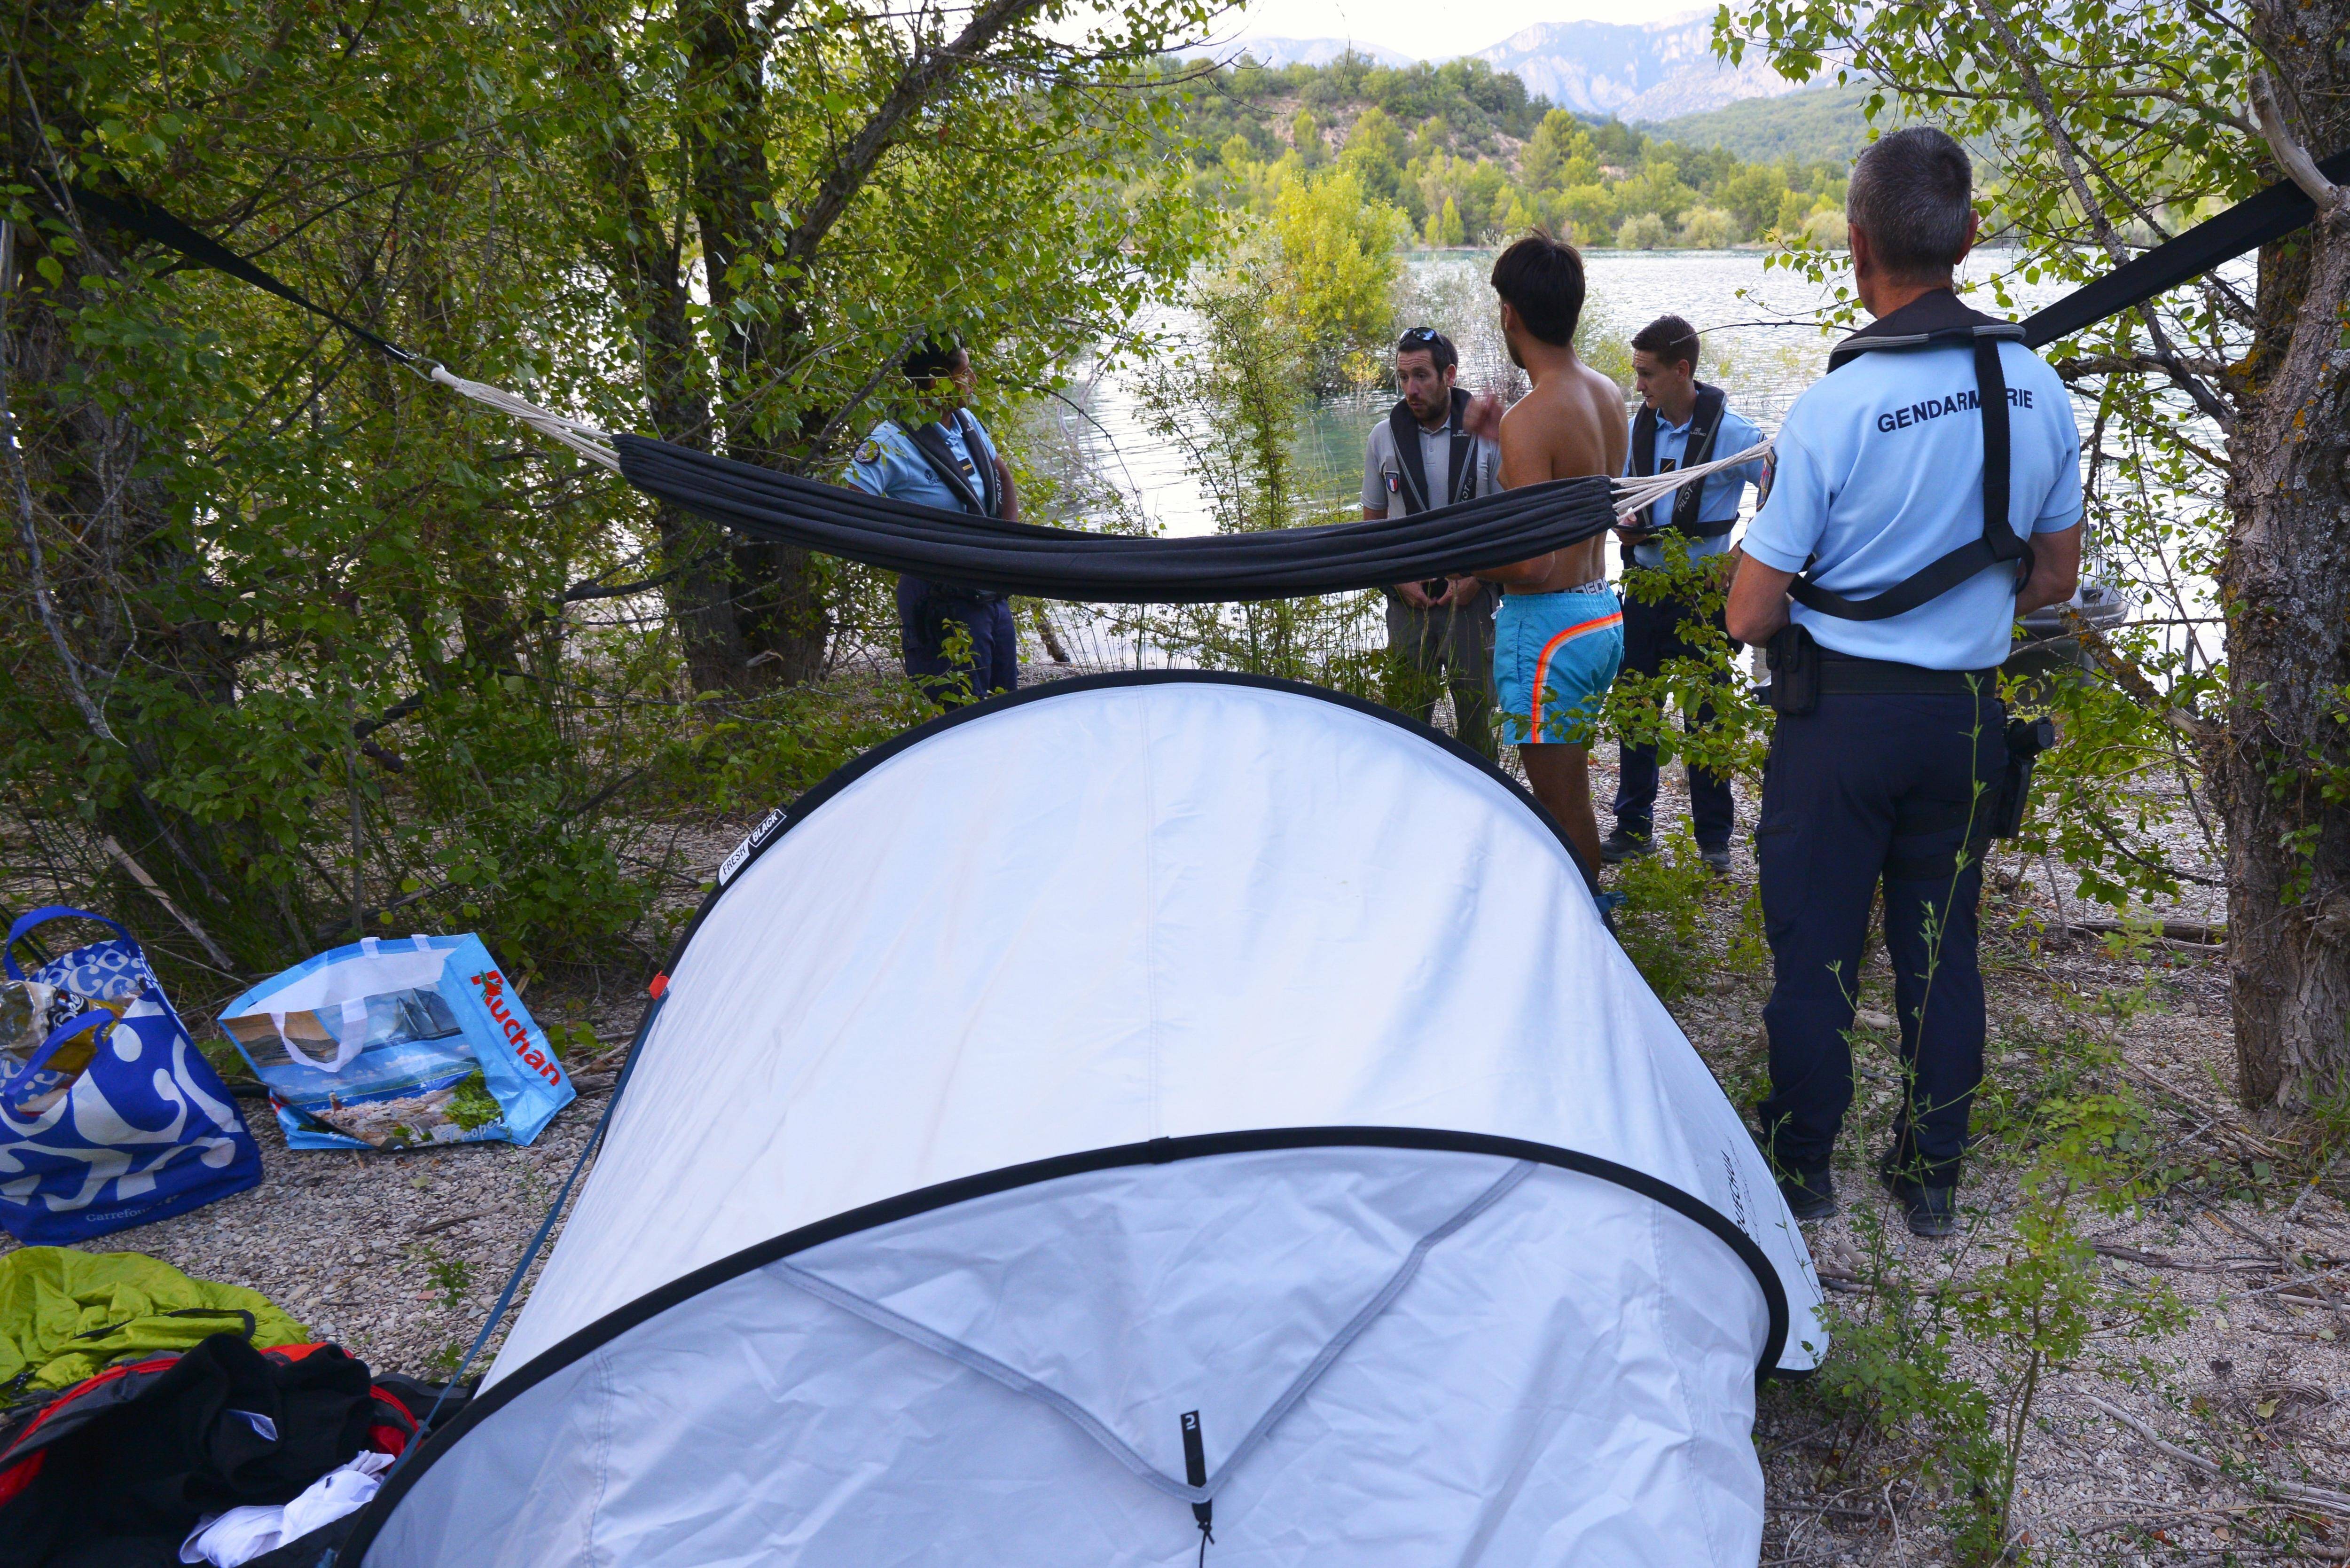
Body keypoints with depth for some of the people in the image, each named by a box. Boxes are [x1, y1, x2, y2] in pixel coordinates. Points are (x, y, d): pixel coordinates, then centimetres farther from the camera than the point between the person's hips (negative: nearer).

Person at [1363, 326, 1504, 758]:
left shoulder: (1487, 435, -3)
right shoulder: (1384, 437, 4)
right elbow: (1371, 522, 11)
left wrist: (1474, 580, -9)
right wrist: (1400, 579, -2)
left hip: (1471, 599, -2)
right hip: (1408, 602, 2)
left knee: (1476, 717, 2)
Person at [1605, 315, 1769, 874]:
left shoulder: (1728, 431, -10)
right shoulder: (1638, 427, 5)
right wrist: (1625, 526, -3)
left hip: (1702, 593, -5)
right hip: (1645, 587, 5)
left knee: (1705, 717, 3)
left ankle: (1714, 838, 15)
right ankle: (1633, 826, 22)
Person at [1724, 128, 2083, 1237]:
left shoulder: (1834, 408, -19)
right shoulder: (2039, 388, -2)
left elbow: (1750, 616, -14)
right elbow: (2054, 577, 9)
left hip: (1838, 712, -5)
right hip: (1967, 713, 5)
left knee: (1813, 947, 9)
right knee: (1942, 945, 15)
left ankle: (1802, 1167, 22)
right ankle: (1931, 1175, 27)